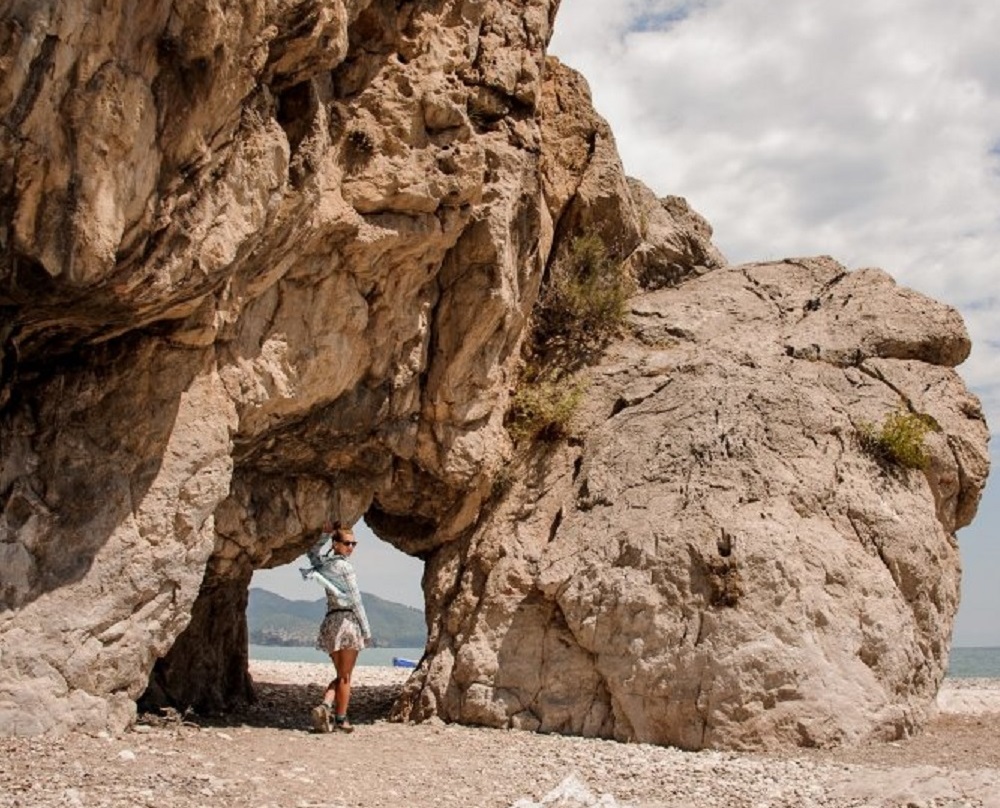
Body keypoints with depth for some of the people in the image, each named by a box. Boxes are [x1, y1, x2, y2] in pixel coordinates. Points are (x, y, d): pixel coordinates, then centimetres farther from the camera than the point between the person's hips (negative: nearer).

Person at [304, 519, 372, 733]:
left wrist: (324, 534, 16)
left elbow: (312, 554, 30)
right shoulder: (344, 566, -9)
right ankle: (341, 719, 4)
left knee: (341, 674, 14)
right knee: (345, 675, 2)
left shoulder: (322, 564, 9)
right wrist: (366, 629, -6)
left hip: (330, 622, 7)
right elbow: (355, 599, -10)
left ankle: (325, 705, -8)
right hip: (347, 619, -7)